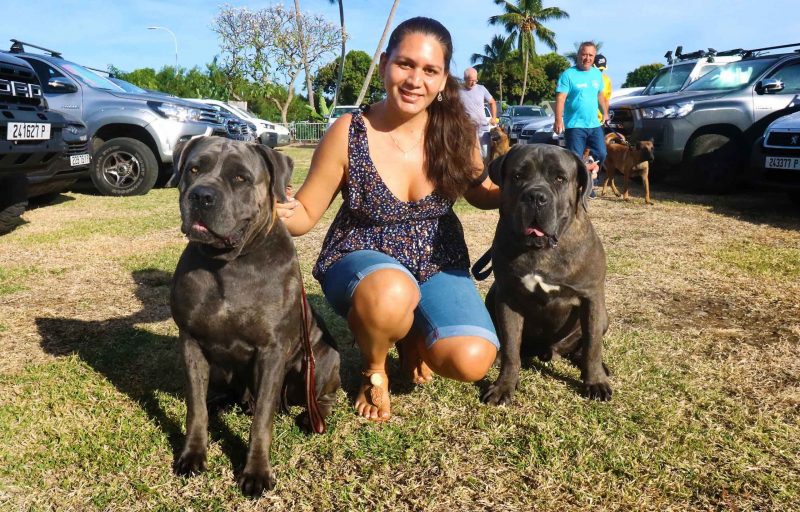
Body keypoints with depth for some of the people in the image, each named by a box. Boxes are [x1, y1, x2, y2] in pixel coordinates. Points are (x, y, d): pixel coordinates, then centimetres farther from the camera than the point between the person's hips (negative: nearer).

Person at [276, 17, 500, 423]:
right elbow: (306, 214, -8)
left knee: (471, 362, -21)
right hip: (361, 258, -3)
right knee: (392, 294, -40)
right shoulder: (348, 133, -16)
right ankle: (373, 367, -3)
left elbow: (481, 193, 9)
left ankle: (413, 335, 17)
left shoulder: (454, 130, -8)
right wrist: (282, 213, -32)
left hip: (438, 265, 3)